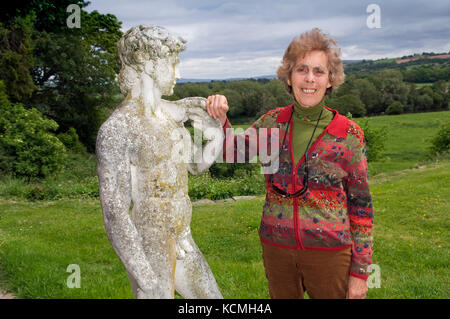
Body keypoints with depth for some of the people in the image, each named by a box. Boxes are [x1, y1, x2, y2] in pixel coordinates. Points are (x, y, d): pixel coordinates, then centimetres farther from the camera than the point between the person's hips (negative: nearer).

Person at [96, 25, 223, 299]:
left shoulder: (170, 112, 5)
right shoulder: (115, 129, -19)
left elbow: (196, 165, 18)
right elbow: (114, 212, -20)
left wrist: (215, 128, 2)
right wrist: (145, 279, -20)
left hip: (182, 243, 8)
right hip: (148, 250, -8)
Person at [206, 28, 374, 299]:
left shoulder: (349, 134, -9)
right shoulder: (273, 122, -1)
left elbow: (361, 206, -5)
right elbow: (234, 151, 12)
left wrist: (360, 271, -5)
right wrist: (221, 119, -7)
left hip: (329, 251, -3)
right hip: (277, 246, 3)